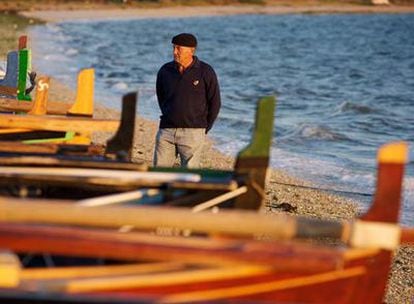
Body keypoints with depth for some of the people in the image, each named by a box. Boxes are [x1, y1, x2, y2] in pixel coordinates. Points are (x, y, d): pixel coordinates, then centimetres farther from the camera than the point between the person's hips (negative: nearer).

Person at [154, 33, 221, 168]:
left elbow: (215, 103, 1)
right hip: (166, 130, 4)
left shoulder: (205, 72, -5)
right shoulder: (165, 71, 6)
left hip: (193, 132, -4)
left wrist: (204, 129, 3)